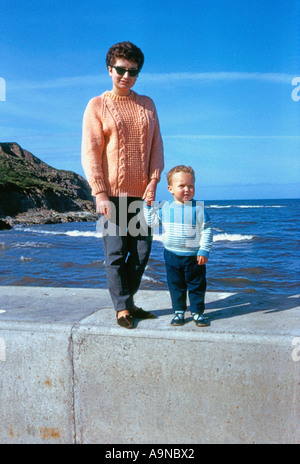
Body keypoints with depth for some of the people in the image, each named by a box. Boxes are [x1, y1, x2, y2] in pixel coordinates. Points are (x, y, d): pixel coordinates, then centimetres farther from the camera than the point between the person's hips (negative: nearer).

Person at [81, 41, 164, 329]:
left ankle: (128, 301, 21)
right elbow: (89, 152, -3)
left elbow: (156, 146, 12)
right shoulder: (97, 106, 4)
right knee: (115, 251, -4)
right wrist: (100, 194, -12)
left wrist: (153, 182, -1)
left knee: (142, 250, 5)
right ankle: (121, 307, 9)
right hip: (111, 193, -4)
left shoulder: (147, 105, 15)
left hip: (141, 193, 4)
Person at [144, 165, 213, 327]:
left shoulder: (199, 208, -9)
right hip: (172, 255, 2)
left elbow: (206, 230, -7)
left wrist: (204, 250, -12)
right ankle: (179, 312, 26)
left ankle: (197, 312, 23)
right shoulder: (165, 207, 0)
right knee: (176, 286, 12)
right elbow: (152, 222, 10)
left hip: (194, 256, -2)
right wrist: (149, 205, 1)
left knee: (197, 285, 8)